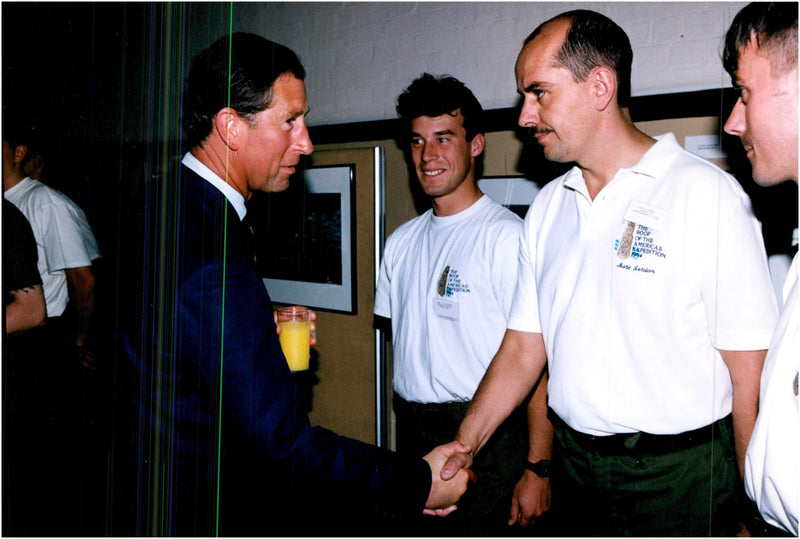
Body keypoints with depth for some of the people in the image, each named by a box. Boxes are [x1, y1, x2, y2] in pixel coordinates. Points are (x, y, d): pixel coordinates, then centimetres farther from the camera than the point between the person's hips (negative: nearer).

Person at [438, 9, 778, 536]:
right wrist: (465, 445, -3)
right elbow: (524, 347, 7)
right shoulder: (548, 206, 6)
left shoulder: (707, 194, -12)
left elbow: (751, 371, -13)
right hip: (574, 467, 5)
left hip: (677, 476, -5)